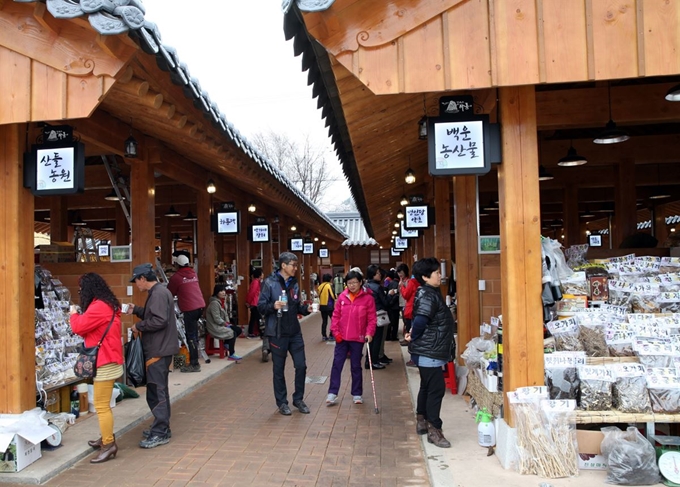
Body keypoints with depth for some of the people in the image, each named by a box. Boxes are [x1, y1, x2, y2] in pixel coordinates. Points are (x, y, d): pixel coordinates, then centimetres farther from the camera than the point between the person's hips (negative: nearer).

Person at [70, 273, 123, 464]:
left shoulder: (98, 307, -18)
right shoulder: (109, 304, 15)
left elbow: (79, 327, -17)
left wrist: (74, 314, 2)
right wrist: (79, 316, 7)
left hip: (105, 361, -11)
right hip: (108, 359, 11)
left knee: (101, 405, -7)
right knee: (103, 403, 18)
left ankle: (109, 445, -2)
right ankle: (107, 438, 28)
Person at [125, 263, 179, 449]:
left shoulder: (158, 294, -19)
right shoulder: (156, 292, 15)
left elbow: (159, 321, -27)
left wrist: (138, 326, -15)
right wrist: (136, 310, 11)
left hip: (159, 350, -11)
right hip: (158, 348, 11)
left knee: (156, 391, -5)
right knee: (158, 390, 17)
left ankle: (160, 433, 1)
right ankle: (161, 428, 28)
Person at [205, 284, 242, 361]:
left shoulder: (221, 301, 8)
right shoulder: (214, 303, -22)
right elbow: (217, 319, -24)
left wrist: (228, 323, 1)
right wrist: (226, 324, -13)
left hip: (222, 324, 10)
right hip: (215, 327, -10)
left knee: (238, 330, -1)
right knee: (233, 333, -20)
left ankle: (226, 343, 13)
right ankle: (231, 355, -11)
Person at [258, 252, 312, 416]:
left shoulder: (294, 284, 9)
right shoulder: (270, 283, -8)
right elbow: (261, 306, -9)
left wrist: (306, 309, -4)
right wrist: (273, 306, -27)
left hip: (295, 332, 5)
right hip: (277, 333, -5)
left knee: (301, 366, 6)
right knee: (279, 369, 7)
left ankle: (298, 399, 24)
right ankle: (282, 402, 22)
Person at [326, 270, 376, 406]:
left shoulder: (368, 298, -7)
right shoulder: (342, 297, 1)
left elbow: (372, 318, -6)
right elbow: (336, 315, 5)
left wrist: (369, 333, -17)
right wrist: (335, 331, -2)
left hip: (358, 338, -2)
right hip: (342, 337, 2)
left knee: (356, 366, 9)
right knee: (337, 364, 3)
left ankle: (357, 394, 22)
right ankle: (332, 393, 12)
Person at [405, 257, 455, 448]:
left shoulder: (430, 293, 12)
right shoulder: (428, 295, -20)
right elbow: (420, 320, -30)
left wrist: (414, 334, 6)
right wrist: (414, 336, -14)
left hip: (428, 351, 10)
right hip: (429, 352, -10)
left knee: (427, 387, 18)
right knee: (436, 389, -4)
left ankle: (422, 421, 30)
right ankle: (433, 429, 4)